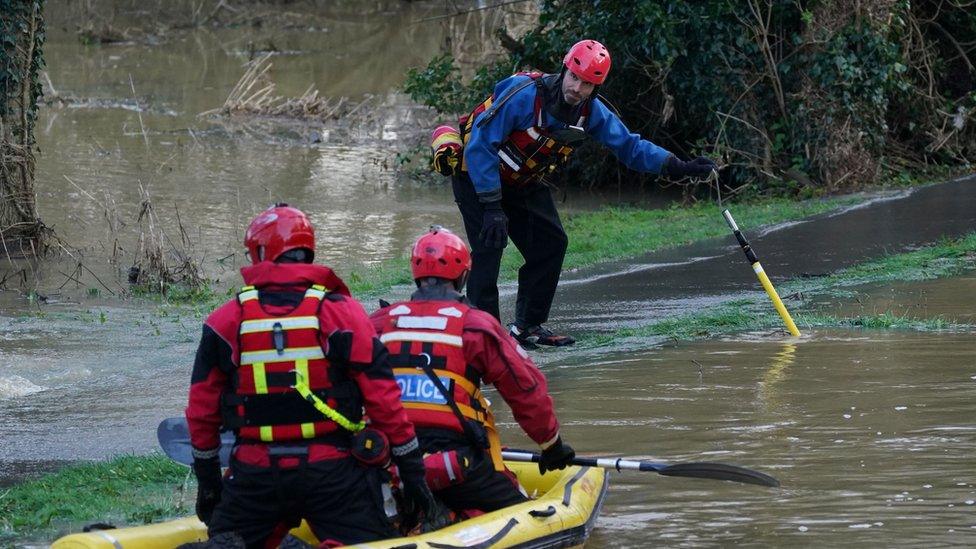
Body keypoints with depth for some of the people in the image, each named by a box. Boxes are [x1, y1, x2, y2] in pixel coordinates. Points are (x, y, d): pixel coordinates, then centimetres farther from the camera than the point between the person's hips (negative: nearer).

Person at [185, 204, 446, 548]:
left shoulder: (226, 321, 3)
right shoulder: (340, 312, -3)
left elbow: (202, 410, 7)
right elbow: (382, 398, -4)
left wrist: (207, 479, 20)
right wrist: (412, 471, 4)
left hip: (254, 474, 2)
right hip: (332, 474, -2)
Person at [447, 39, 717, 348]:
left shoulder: (591, 112, -11)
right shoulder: (524, 94, -32)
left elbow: (629, 146, -1)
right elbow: (480, 147, -31)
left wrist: (678, 168, -15)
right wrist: (492, 206, -33)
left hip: (522, 182, 7)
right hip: (477, 175, -7)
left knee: (551, 243, 2)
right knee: (489, 245, -19)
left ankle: (529, 326, 12)